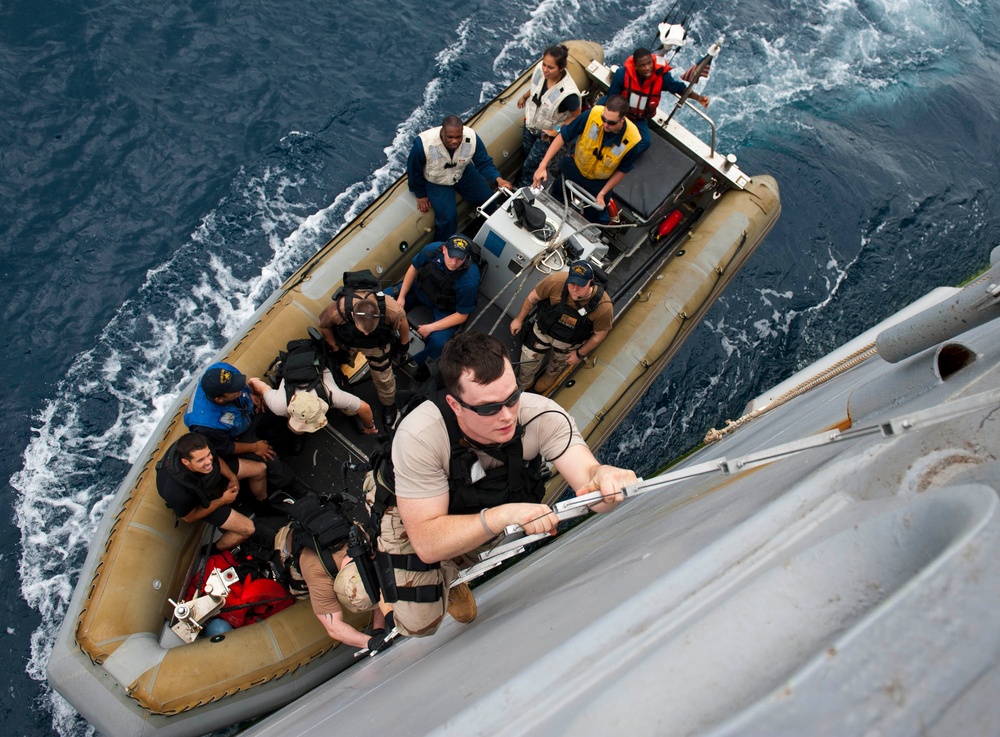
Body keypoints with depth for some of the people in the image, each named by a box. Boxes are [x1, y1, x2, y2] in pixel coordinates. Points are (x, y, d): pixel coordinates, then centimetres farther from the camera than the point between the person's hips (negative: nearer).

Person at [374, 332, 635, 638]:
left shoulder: (542, 416, -33)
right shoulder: (418, 437, -39)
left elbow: (586, 474, -41)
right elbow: (427, 543, -39)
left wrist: (603, 476, -65)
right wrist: (503, 515, -53)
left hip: (491, 500, 5)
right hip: (418, 514, -4)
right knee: (419, 624, -11)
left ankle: (452, 575, 19)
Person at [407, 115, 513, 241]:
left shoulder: (471, 137, -29)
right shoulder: (423, 144, -36)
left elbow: (484, 163, -17)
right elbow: (414, 171, -17)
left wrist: (498, 179, -36)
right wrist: (421, 195, -6)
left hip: (462, 173, 4)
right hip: (436, 181, -4)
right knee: (448, 216, -21)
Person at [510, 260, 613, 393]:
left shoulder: (604, 306, -38)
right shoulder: (556, 281, -37)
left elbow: (599, 334, -17)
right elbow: (532, 298, -16)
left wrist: (580, 354, -5)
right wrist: (519, 319, -3)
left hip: (568, 343, 0)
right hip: (543, 329, 0)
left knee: (557, 364, 31)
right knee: (528, 358, 20)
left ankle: (550, 376, 69)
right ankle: (522, 385, 55)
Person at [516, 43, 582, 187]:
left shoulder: (568, 93, -40)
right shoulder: (540, 69, -24)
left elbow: (576, 116, -20)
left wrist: (557, 130, -25)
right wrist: (524, 97, 18)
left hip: (547, 133, -5)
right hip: (530, 123, 5)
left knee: (531, 164, 10)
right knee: (526, 153, 29)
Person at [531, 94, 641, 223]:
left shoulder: (631, 139, -31)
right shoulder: (593, 115, -32)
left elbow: (622, 170, -13)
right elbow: (562, 136, -24)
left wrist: (602, 193, -17)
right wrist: (543, 166, -29)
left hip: (599, 182, -1)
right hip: (574, 169, 1)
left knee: (592, 219, 18)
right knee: (555, 200, 25)